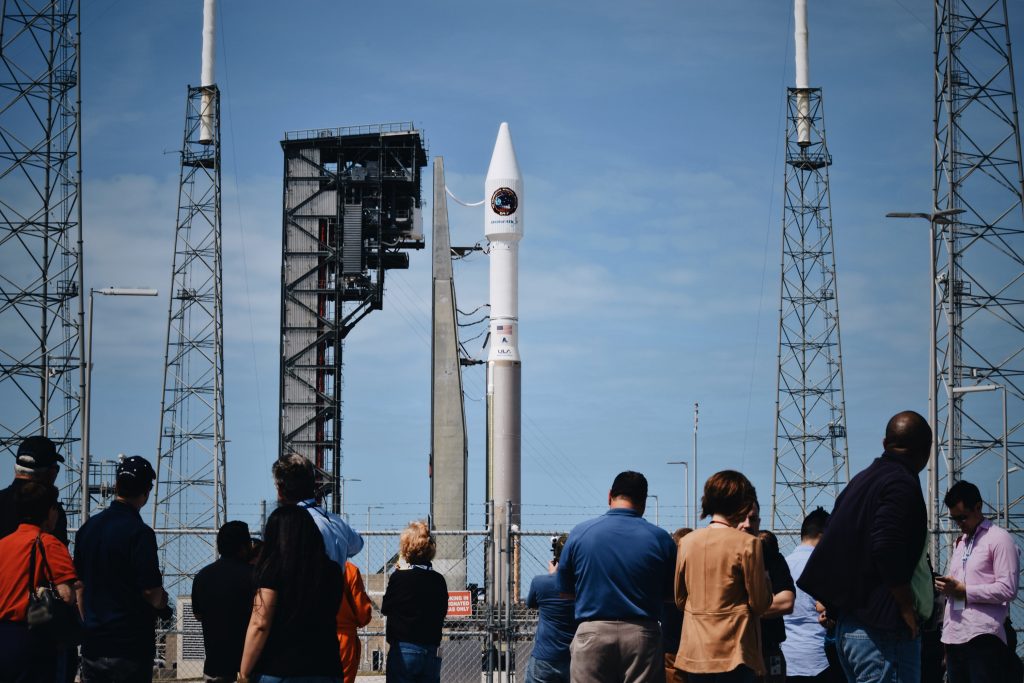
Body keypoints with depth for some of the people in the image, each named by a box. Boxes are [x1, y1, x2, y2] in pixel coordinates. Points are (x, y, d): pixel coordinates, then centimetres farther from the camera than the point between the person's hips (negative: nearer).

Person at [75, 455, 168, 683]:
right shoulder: (139, 532, -14)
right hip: (132, 646, -6)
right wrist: (161, 601, 7)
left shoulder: (88, 528, 8)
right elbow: (150, 590, -15)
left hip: (92, 643, 6)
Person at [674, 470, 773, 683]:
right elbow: (760, 603, -6)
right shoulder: (747, 543, -9)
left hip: (694, 652, 5)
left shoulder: (686, 542, 6)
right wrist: (764, 578, 11)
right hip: (734, 653, -5)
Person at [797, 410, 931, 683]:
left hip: (846, 623, 10)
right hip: (882, 628, -10)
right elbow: (888, 551, -23)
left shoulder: (861, 480, 17)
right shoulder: (903, 485, -11)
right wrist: (907, 607, -13)